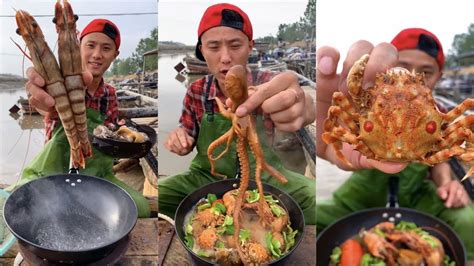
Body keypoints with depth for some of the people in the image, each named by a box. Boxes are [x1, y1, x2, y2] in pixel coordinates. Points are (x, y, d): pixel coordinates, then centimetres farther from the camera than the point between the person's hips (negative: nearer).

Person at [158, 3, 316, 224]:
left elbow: (307, 110, -35)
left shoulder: (266, 84, -14)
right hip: (207, 177, 2)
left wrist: (302, 106, -61)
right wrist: (181, 141, -20)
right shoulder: (196, 92, -8)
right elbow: (188, 141, 6)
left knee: (313, 200, -23)